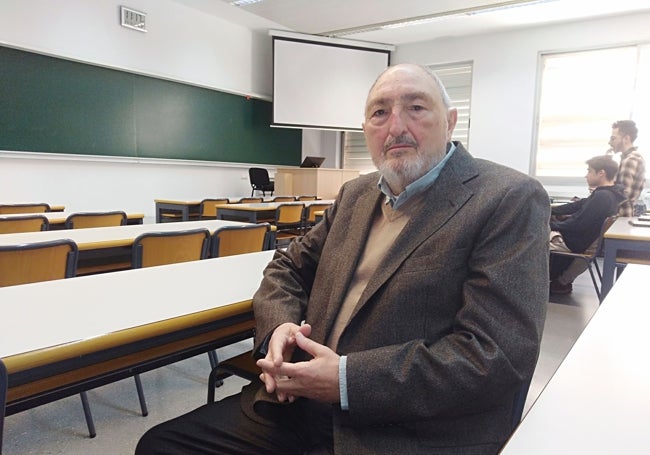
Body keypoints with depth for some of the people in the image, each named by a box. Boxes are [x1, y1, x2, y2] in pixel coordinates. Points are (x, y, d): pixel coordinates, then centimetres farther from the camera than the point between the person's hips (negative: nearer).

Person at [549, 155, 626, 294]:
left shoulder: (602, 197, -26)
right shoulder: (610, 193, 4)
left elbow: (577, 225, -26)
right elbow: (578, 205, 9)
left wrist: (550, 225, -13)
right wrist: (549, 212, 5)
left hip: (575, 241, -9)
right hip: (585, 236, 9)